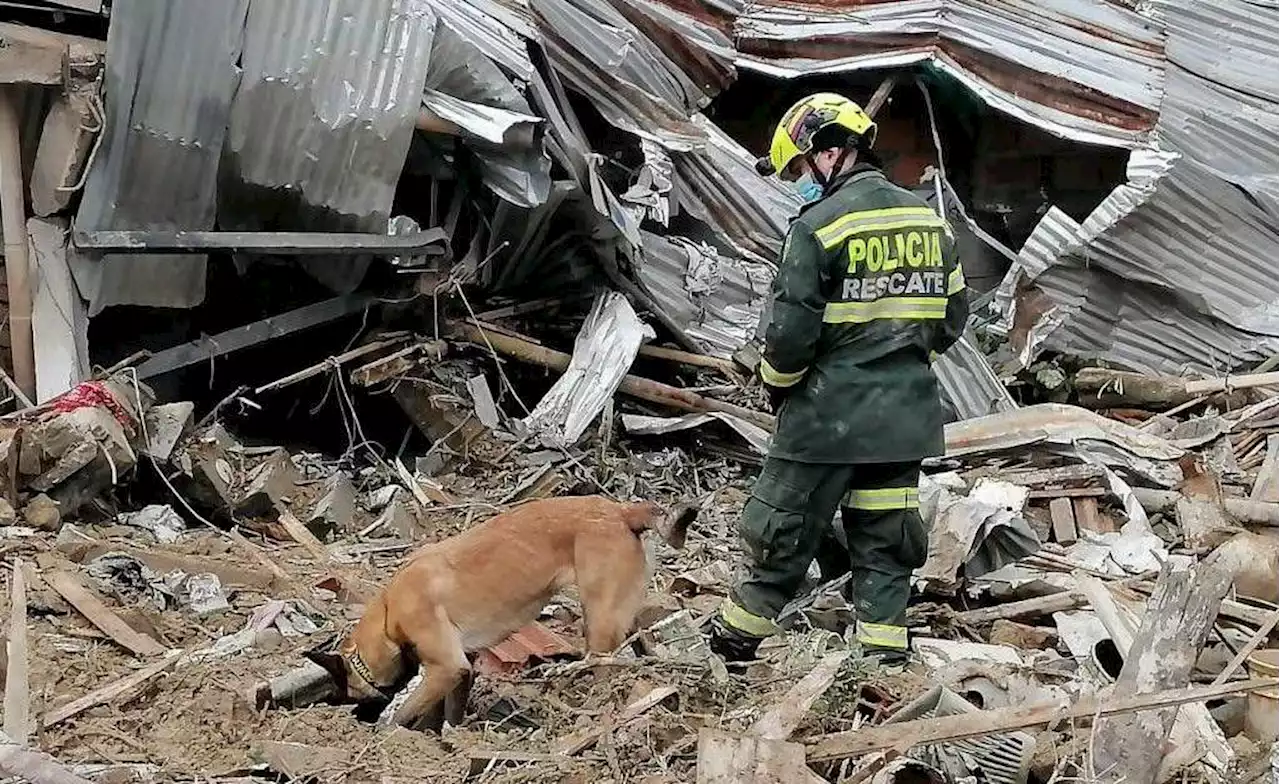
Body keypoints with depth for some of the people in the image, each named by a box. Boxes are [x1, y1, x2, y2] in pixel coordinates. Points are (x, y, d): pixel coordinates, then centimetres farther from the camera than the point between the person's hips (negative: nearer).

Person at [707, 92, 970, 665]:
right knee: (884, 542, 12)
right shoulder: (930, 221, 7)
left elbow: (792, 330, -16)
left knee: (783, 532, 7)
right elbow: (951, 317, 13)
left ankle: (732, 647, 20)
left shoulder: (820, 225, -14)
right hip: (906, 416, 6)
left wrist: (776, 385, 2)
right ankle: (885, 658, 13)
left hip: (828, 415, -5)